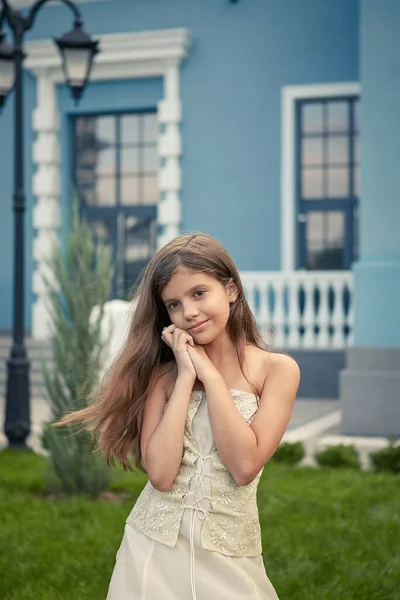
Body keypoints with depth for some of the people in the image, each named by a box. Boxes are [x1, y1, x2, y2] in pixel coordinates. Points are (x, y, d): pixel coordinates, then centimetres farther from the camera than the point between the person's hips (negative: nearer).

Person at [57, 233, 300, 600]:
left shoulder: (277, 369, -5)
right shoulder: (162, 374, 0)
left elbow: (245, 466, -17)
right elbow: (160, 474, -13)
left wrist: (208, 372, -13)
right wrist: (186, 375, -12)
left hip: (230, 555, -1)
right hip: (154, 546, 2)